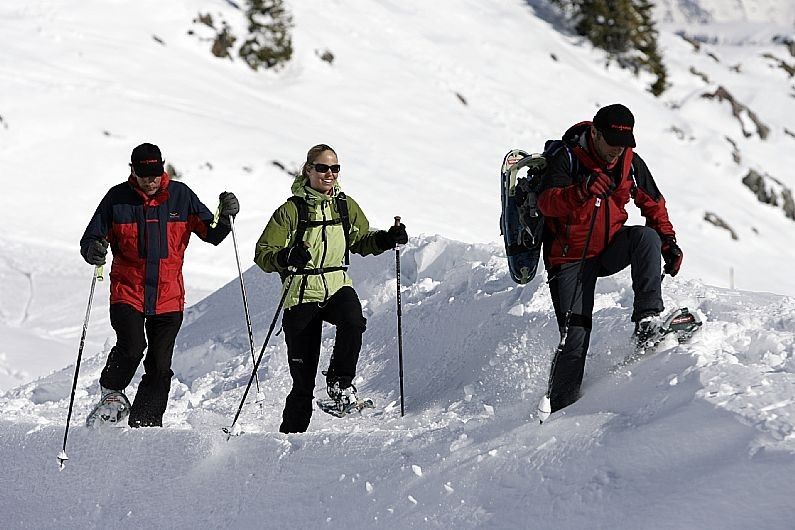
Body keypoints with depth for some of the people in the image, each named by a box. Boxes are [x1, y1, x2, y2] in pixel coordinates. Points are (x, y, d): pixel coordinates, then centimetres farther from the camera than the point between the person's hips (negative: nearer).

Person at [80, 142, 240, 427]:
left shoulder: (180, 195, 1)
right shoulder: (118, 198, -2)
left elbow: (211, 234, 6)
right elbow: (91, 239, 3)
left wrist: (225, 217, -14)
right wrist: (94, 250, -21)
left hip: (169, 297, 2)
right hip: (127, 293, -2)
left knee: (159, 367, 1)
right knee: (131, 348, -22)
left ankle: (144, 425, 11)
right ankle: (112, 394, 5)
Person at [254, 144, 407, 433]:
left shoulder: (346, 206, 6)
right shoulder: (292, 210, -6)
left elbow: (361, 241, 22)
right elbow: (262, 255, -8)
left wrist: (387, 239, 2)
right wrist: (287, 256, -29)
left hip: (337, 287, 3)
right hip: (302, 295, -3)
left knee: (353, 321, -34)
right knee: (303, 378, 1)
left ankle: (340, 383, -15)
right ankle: (291, 432, 18)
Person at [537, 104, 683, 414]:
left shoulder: (631, 163, -1)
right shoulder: (568, 159, -14)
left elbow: (653, 204, 13)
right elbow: (546, 202, -29)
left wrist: (668, 242, -1)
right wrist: (580, 191, -47)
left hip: (611, 248, 4)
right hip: (572, 258, -4)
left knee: (646, 236, -28)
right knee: (575, 338, -11)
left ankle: (647, 318, -29)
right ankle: (560, 408, 1)